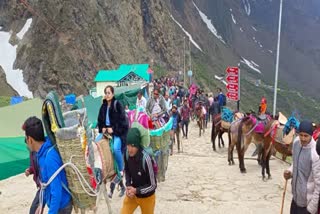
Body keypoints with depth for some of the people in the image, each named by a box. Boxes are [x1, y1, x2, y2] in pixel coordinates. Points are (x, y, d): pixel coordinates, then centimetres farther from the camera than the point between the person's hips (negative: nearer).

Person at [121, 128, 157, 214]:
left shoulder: (146, 159, -34)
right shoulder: (127, 154, -17)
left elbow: (153, 185, -23)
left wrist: (136, 190, -25)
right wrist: (128, 186, -11)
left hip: (147, 196, -4)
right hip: (132, 193, 4)